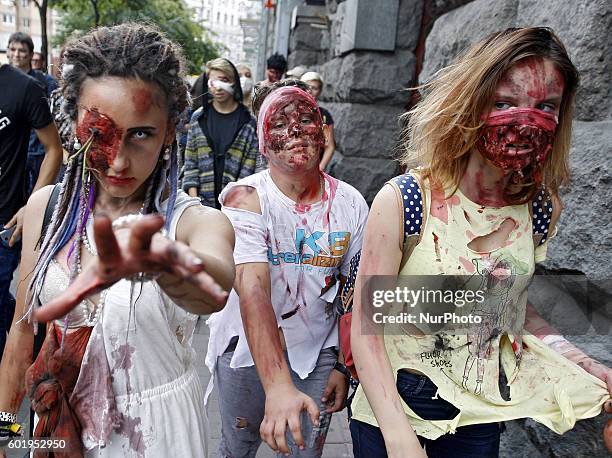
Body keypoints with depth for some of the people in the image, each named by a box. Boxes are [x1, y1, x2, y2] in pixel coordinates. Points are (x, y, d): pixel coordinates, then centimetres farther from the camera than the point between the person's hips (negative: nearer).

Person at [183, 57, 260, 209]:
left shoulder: (249, 121, 0)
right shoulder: (198, 118, 7)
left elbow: (250, 168, -3)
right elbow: (190, 162, 7)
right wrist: (193, 200, -2)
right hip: (203, 200, 2)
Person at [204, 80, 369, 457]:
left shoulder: (351, 204, -9)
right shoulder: (245, 198, -21)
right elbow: (253, 291, -34)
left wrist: (344, 366, 1)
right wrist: (278, 385, -44)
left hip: (317, 351, 2)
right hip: (247, 349, -1)